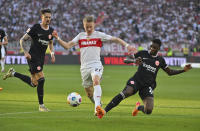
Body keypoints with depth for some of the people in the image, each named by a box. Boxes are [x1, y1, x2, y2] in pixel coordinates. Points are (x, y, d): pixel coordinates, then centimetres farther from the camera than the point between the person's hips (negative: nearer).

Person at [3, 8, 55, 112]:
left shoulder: (51, 30, 8)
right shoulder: (35, 28, -9)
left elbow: (50, 43, 26)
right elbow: (22, 40, -5)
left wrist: (52, 54, 9)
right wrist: (26, 52, -18)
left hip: (41, 58, 7)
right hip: (33, 57, -7)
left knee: (33, 83, 9)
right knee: (41, 79, -16)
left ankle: (13, 73, 29)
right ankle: (41, 105, -6)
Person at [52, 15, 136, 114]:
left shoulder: (99, 35, 4)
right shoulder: (80, 36, 13)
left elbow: (115, 39, 1)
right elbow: (67, 46, 8)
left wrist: (126, 45, -12)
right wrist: (57, 38, -5)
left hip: (96, 65, -4)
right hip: (84, 67, 4)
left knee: (96, 81, -35)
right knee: (89, 93, 9)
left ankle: (97, 107, -43)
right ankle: (98, 104, 36)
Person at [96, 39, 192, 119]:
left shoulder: (160, 60, 11)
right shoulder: (143, 54, 6)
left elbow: (170, 72, 22)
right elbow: (125, 60, 8)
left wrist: (183, 70, 10)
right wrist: (134, 60, -15)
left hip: (148, 86, 2)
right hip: (136, 80, -2)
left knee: (148, 111, -18)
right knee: (126, 92, -36)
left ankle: (139, 107, 23)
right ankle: (104, 111, -42)